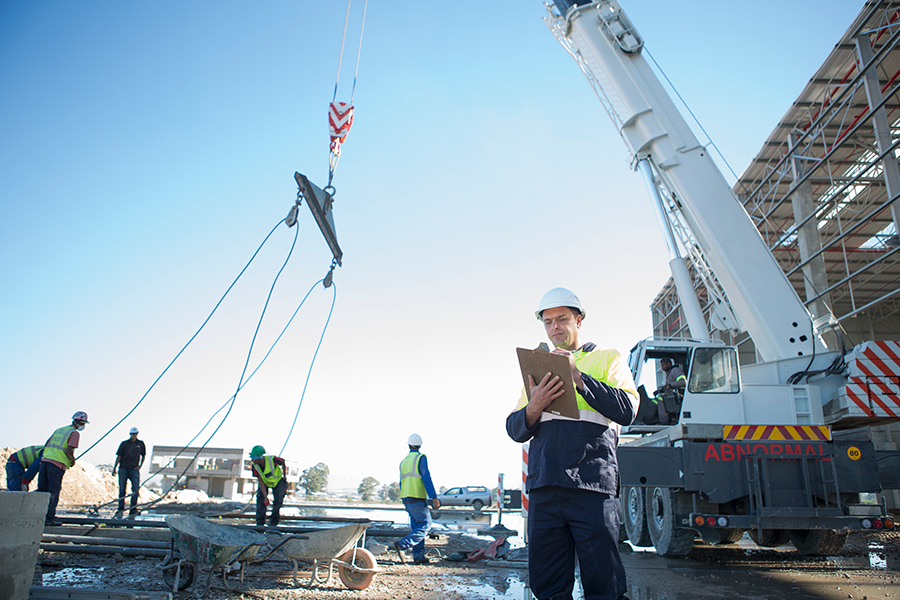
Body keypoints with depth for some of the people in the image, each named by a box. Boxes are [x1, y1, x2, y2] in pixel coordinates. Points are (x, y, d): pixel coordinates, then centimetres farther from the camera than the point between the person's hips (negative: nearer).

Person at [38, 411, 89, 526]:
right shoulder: (74, 433, -2)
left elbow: (46, 445, 22)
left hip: (45, 460, 7)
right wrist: (73, 460, 5)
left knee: (42, 490, 11)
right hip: (57, 464, -7)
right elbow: (68, 451, -11)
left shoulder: (59, 430, 22)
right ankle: (50, 517, -1)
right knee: (53, 491, -2)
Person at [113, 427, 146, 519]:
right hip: (123, 468, 0)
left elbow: (143, 455, 19)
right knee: (122, 489, 0)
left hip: (134, 469, 0)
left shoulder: (141, 444, 8)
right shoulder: (124, 444, 4)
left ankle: (133, 509, -3)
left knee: (136, 489, -8)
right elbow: (118, 456, 4)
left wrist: (140, 466, 8)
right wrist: (114, 468, -1)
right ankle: (121, 509, 6)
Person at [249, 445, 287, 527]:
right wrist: (265, 497, -30)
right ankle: (260, 523, -7)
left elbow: (283, 462, -13)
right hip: (264, 483, 2)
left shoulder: (272, 459, -36)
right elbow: (260, 481, -22)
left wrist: (284, 477, -3)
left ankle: (273, 523, 5)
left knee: (278, 500, -13)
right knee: (260, 498, -18)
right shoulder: (254, 466, -25)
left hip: (277, 481, -2)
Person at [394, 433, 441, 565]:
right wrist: (434, 497, -15)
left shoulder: (403, 461, 15)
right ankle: (402, 544, -15)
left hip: (406, 498, 8)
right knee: (425, 525, -4)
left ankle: (418, 556, 6)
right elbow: (426, 478, -15)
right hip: (417, 497, -7)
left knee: (416, 527, 10)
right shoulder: (421, 458, -6)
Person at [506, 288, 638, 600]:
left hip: (592, 485, -3)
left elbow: (627, 410, -4)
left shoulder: (607, 358, 12)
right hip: (543, 487, 4)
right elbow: (514, 430, 16)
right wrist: (534, 408, -6)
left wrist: (578, 377, -11)